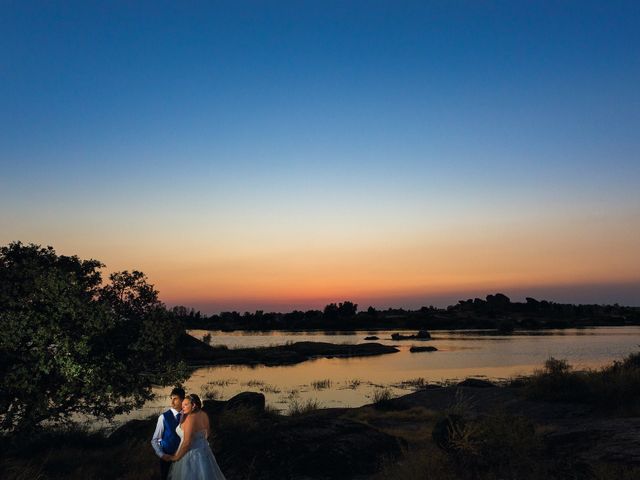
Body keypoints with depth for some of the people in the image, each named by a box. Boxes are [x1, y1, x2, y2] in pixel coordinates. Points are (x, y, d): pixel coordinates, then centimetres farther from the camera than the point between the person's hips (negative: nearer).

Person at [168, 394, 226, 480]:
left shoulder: (190, 418, -25)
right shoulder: (204, 415, -1)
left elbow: (187, 443, -24)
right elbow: (206, 434, 12)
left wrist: (177, 457, -12)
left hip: (191, 454, -8)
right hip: (204, 450, 8)